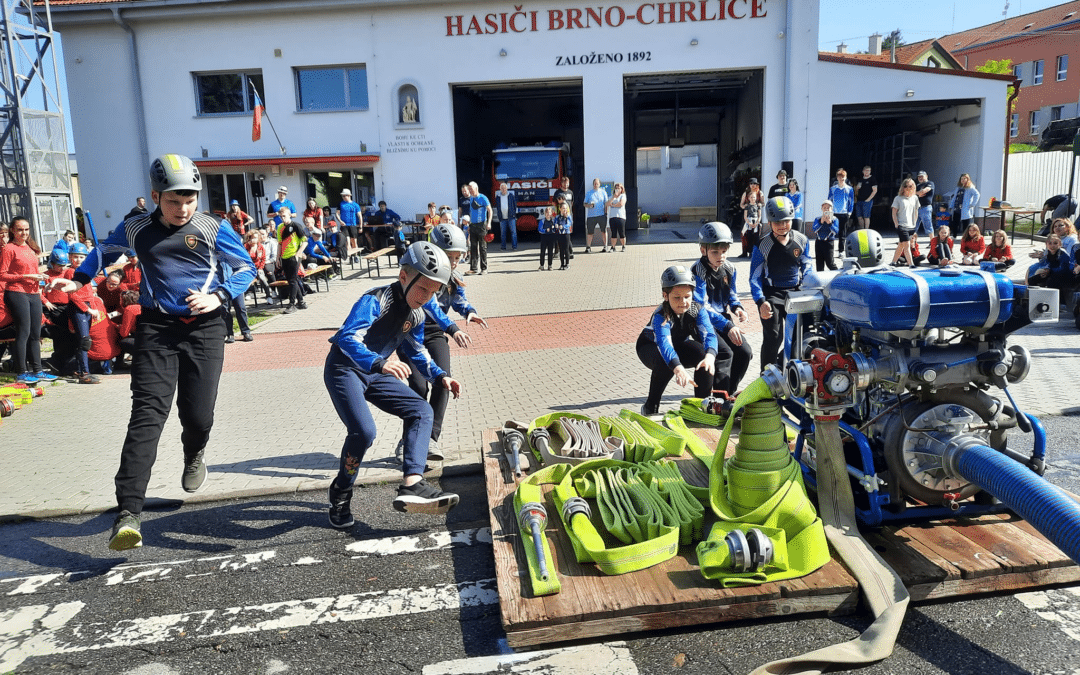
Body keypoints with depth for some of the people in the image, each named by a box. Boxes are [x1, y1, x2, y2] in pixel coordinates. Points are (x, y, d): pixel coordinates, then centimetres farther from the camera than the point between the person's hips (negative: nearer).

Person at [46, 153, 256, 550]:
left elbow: (247, 268, 6)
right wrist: (81, 278, 21)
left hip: (204, 328, -1)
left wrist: (218, 295, -9)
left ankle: (194, 456, 36)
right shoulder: (135, 230, 7)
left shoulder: (213, 229, -1)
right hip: (156, 328, 1)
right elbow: (106, 248, 29)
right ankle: (129, 513, -17)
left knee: (198, 416, -4)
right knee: (148, 413, -13)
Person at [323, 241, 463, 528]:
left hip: (375, 374, 8)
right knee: (363, 431, -25)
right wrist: (379, 363, -57)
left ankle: (412, 483, -21)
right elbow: (348, 337, -39)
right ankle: (340, 494, 2)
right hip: (345, 369, -8)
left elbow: (417, 352, 18)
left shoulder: (416, 315, 2)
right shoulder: (375, 300, -23)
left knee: (421, 410, -8)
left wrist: (440, 376, 1)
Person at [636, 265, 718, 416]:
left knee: (704, 352, -25)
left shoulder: (696, 309, -22)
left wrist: (709, 356, -58)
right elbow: (664, 343, -53)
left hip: (679, 346, 4)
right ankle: (650, 406, -15)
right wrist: (678, 368, -70)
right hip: (651, 346, -4)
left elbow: (709, 334, -35)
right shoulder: (661, 315, -36)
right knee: (664, 363, -38)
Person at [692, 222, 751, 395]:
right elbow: (702, 307, -26)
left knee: (745, 352, -4)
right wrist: (727, 326, -32)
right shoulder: (698, 272, -20)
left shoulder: (729, 269, 3)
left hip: (723, 319, 7)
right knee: (725, 353, -24)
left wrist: (737, 307, -5)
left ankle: (730, 392, 14)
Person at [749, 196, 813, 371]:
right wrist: (761, 301, -18)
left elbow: (806, 267, 14)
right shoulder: (763, 245, -9)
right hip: (771, 294, -4)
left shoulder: (801, 240, 1)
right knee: (773, 337, -13)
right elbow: (755, 276, -7)